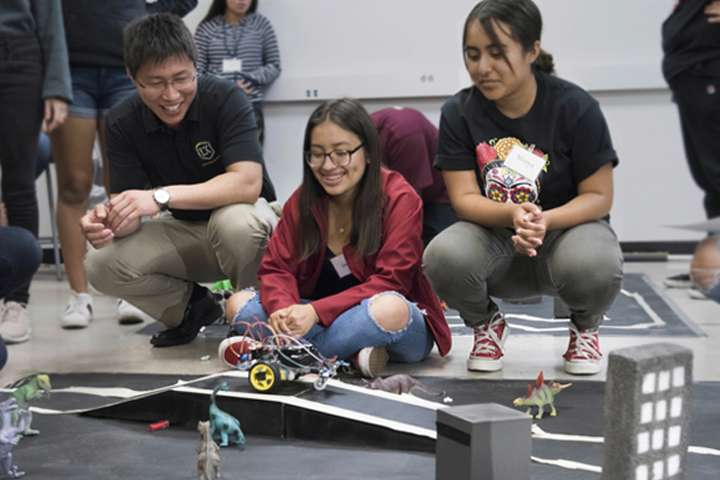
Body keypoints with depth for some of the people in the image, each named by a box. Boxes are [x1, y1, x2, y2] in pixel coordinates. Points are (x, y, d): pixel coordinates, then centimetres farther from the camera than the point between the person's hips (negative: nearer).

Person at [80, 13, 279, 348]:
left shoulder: (225, 98, -21)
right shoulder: (122, 123, -9)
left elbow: (247, 184, -31)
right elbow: (130, 214, -13)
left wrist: (162, 196, -40)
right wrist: (106, 221, -39)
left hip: (250, 220, -4)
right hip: (185, 232, 4)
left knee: (234, 221, -39)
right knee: (101, 265, -19)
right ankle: (192, 306, 8)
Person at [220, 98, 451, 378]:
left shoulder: (399, 199, -11)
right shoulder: (302, 201, 4)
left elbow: (389, 282, -19)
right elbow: (277, 268, -1)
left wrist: (316, 311, -29)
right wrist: (282, 309, -26)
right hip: (318, 321, 5)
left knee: (390, 309, -40)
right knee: (238, 304, -13)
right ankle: (350, 356, -25)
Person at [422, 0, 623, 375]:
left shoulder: (574, 106, -13)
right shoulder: (458, 112, -7)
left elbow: (599, 196, -10)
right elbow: (464, 198, -11)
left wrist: (545, 220, -31)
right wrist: (513, 214, -33)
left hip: (567, 226, -1)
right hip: (495, 238, 2)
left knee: (593, 265, -37)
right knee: (443, 257, -32)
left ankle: (585, 327, 4)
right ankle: (486, 324, 6)